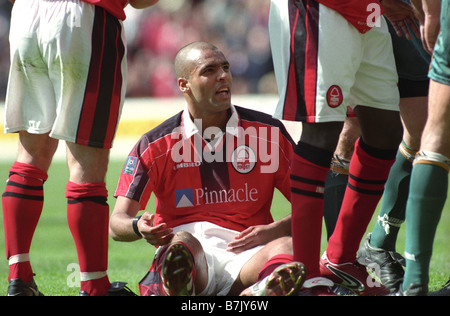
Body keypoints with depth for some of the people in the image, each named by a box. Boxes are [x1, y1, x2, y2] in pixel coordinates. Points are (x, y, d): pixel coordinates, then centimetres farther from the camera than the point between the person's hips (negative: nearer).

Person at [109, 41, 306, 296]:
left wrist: (273, 231, -10)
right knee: (182, 242, -37)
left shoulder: (269, 133, 10)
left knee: (288, 246, -33)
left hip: (245, 253, 1)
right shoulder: (155, 146, 7)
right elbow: (117, 222, 3)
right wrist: (139, 227, -22)